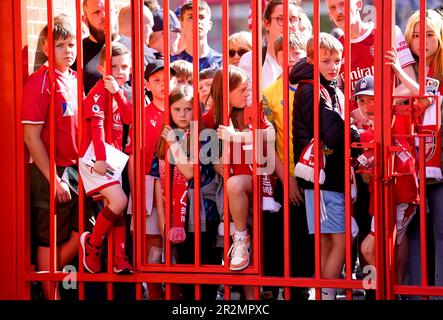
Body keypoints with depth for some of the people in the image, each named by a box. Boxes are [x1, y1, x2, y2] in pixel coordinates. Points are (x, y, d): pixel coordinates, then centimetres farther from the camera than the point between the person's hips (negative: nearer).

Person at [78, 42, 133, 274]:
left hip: (114, 156, 9)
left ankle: (119, 260, 11)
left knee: (117, 207, 8)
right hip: (95, 157, -9)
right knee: (119, 201, -20)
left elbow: (129, 118, -2)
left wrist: (117, 92, -15)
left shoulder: (119, 93, 15)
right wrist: (100, 158, -25)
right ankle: (92, 243, -1)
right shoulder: (99, 92, -10)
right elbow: (96, 126, -18)